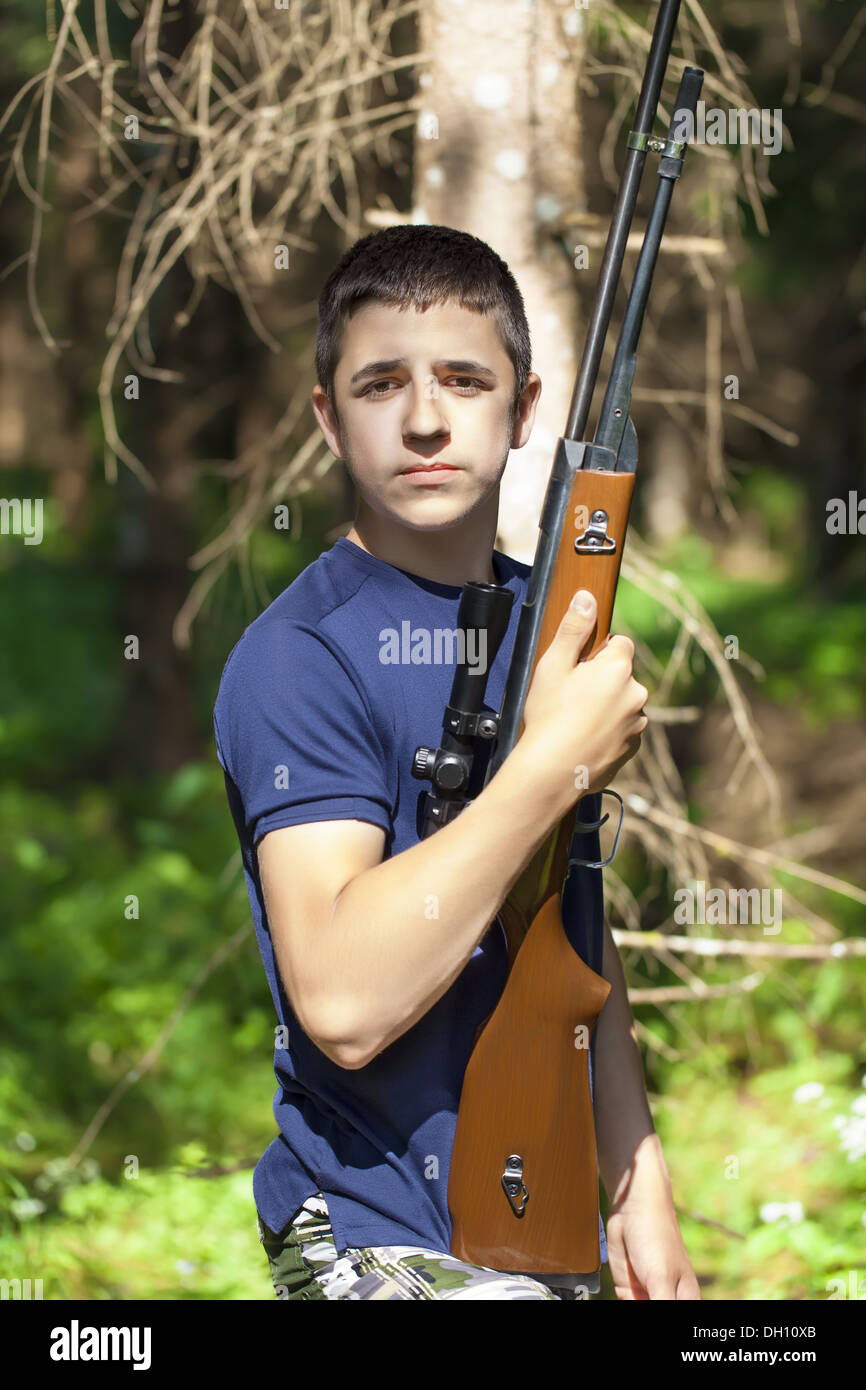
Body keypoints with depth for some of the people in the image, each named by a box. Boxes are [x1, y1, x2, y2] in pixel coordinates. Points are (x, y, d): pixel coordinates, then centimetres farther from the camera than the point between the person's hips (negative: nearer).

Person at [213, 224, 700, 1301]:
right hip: (389, 1251, -7)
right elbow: (344, 1002, -28)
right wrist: (558, 761, -25)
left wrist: (638, 1182, 9)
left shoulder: (546, 620, 8)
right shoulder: (298, 657, -15)